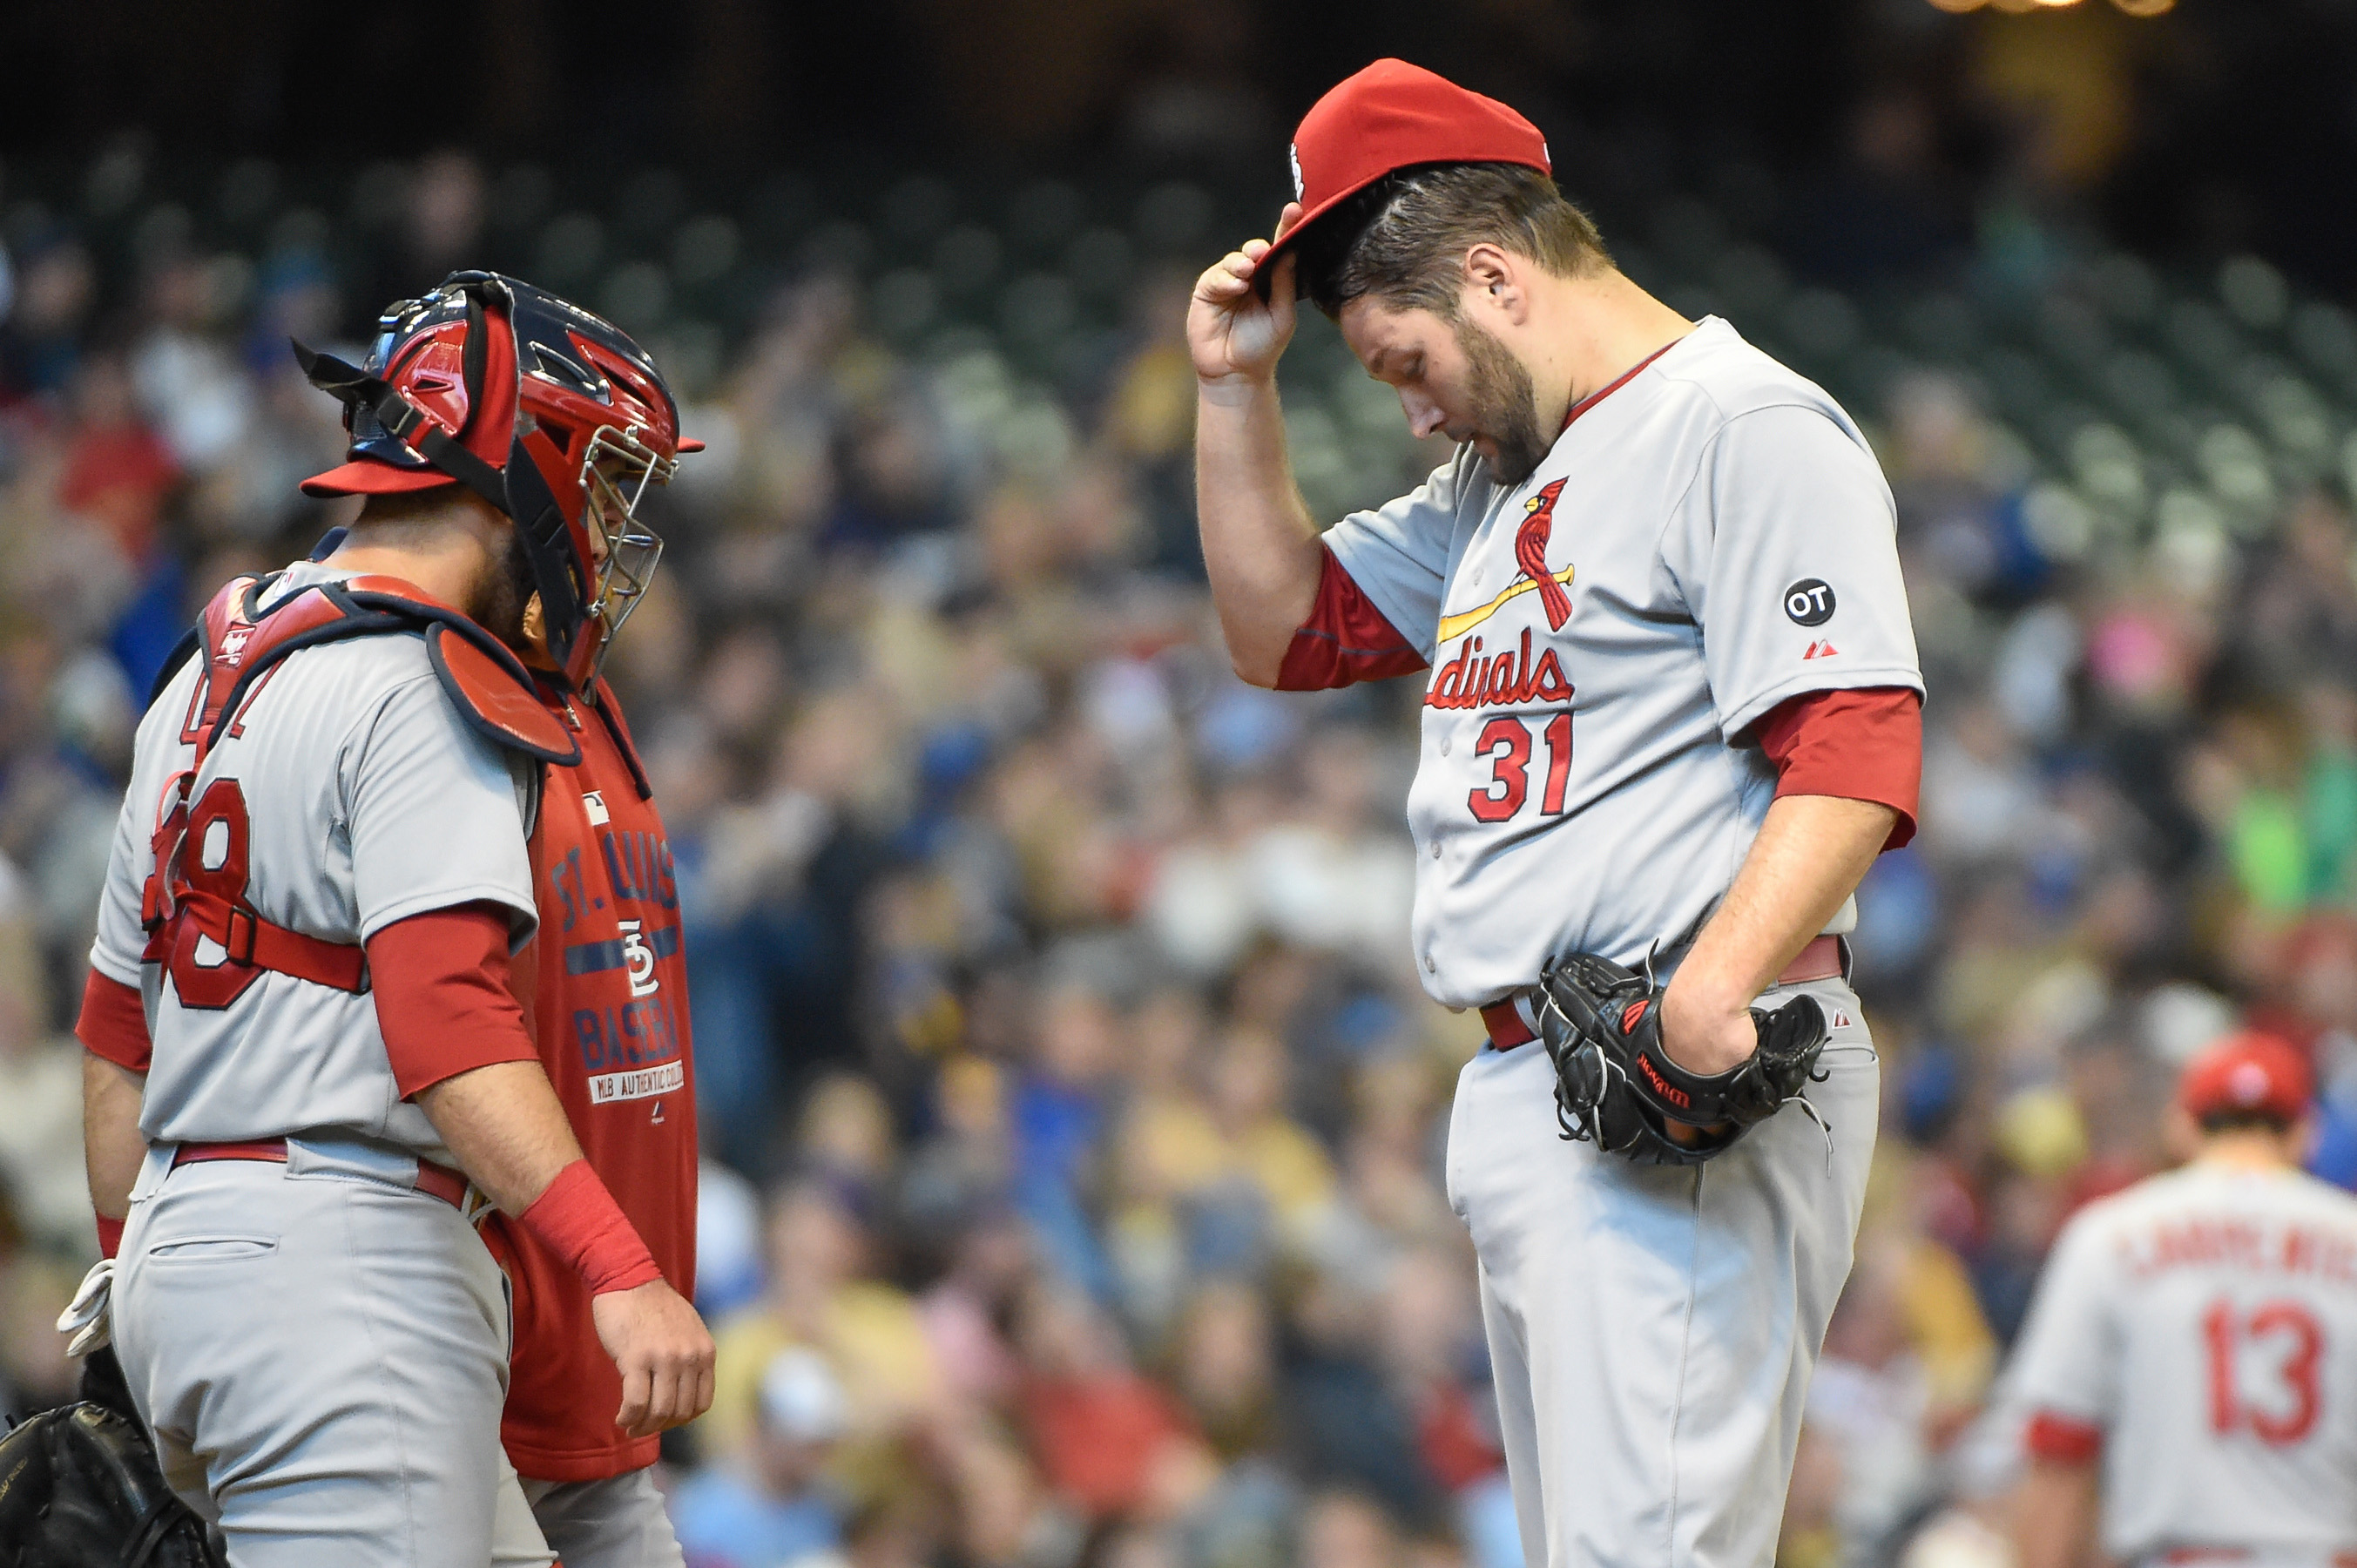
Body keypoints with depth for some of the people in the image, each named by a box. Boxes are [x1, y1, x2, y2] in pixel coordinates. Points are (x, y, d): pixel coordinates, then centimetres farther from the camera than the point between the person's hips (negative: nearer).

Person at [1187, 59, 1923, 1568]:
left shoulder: (1747, 427, -9)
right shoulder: (1507, 475, 23)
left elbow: (1856, 748, -20)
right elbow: (1290, 628, 32)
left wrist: (1712, 995, -33)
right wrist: (1237, 388, 19)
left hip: (1686, 1104, -10)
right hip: (1524, 1096, 10)